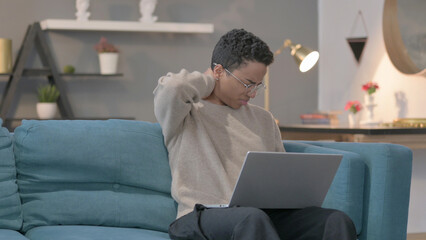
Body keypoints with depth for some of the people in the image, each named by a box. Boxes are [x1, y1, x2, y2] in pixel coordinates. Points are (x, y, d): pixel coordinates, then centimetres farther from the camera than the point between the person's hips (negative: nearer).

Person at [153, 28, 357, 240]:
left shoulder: (264, 119, 26)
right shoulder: (187, 114, 7)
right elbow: (172, 88, -17)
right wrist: (208, 80, 6)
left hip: (265, 215, 6)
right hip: (204, 214, -5)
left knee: (337, 221, -23)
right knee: (252, 219, -41)